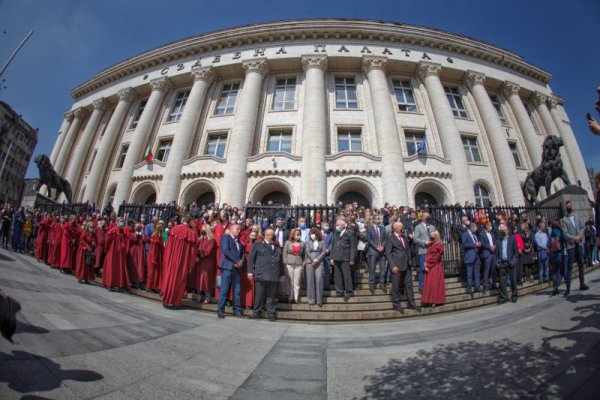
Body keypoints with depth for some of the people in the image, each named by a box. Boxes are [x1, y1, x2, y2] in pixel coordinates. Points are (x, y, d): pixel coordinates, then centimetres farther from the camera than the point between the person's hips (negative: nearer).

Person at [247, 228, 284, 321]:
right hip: (261, 275, -2)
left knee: (271, 295, 4)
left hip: (273, 275, 3)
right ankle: (256, 312, 16)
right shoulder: (257, 245, 10)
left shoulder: (277, 248, 20)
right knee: (259, 294, 2)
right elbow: (251, 258, 4)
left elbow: (280, 261, 20)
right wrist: (250, 271, -4)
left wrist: (282, 274, 15)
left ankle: (271, 313, 14)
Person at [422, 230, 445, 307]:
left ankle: (435, 301, 6)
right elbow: (427, 255, 12)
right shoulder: (431, 245, 13)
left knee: (434, 283, -3)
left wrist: (427, 265, -11)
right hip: (430, 267, 8)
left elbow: (434, 258, -14)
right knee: (429, 283, 9)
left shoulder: (438, 246, -12)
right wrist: (426, 263, -2)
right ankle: (431, 300, 15)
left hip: (435, 268, -8)